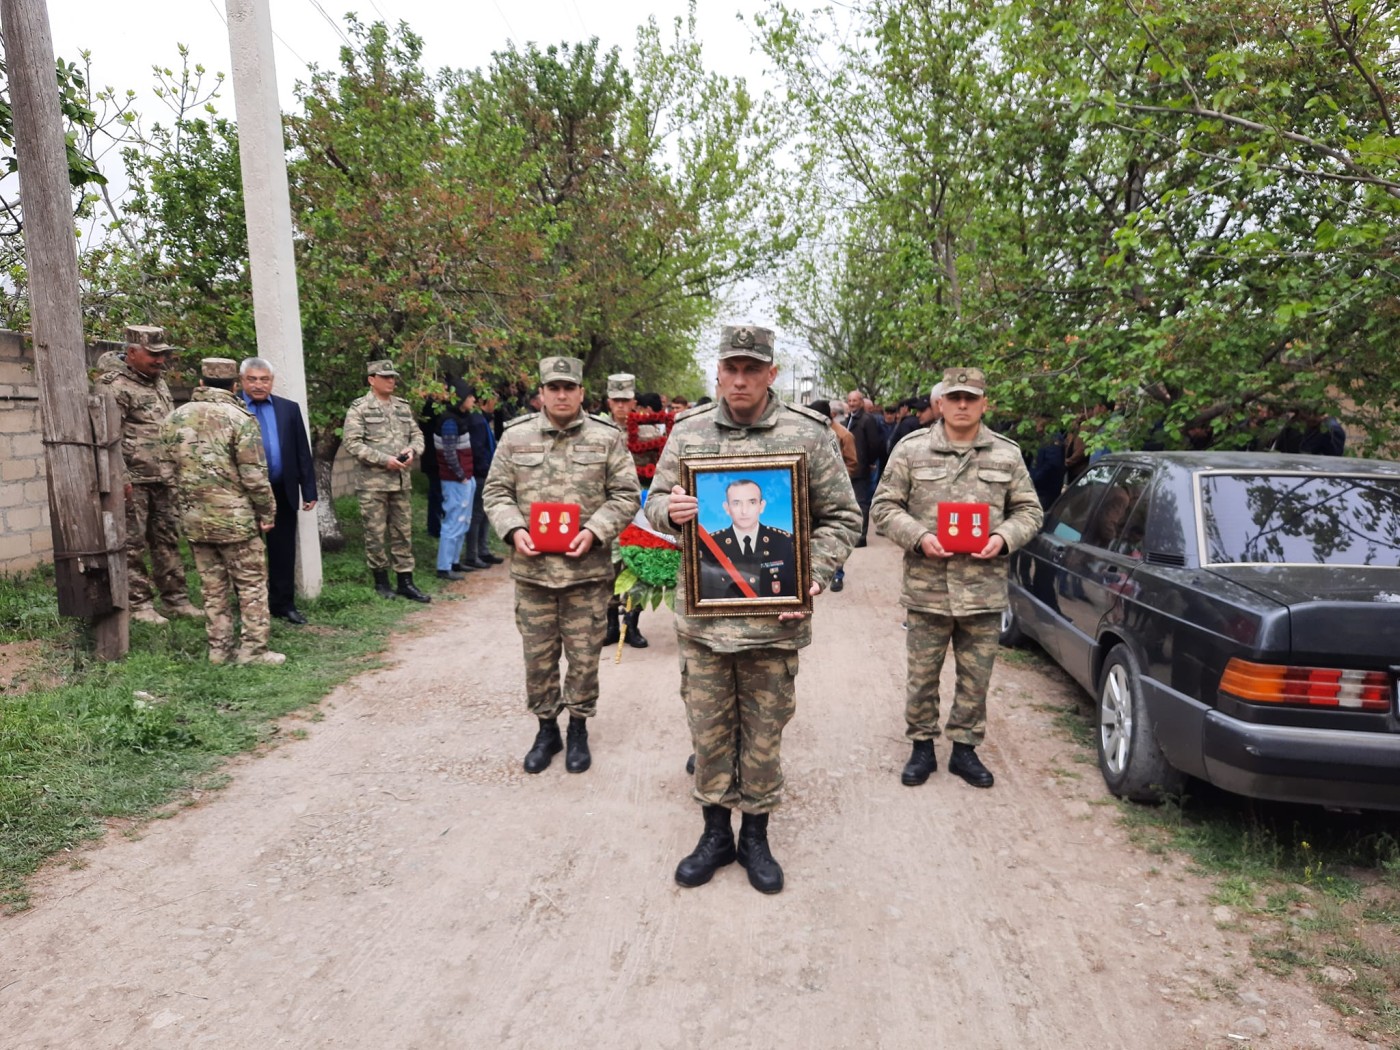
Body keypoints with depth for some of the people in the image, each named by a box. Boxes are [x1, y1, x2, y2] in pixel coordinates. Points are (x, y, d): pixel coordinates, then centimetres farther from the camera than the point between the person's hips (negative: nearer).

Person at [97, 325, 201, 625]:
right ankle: (139, 604, 6)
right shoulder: (115, 386, -9)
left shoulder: (159, 381, 16)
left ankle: (176, 599, 17)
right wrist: (121, 478, -19)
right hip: (134, 479, -8)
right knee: (133, 545, 0)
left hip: (164, 479, 8)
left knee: (167, 540, 11)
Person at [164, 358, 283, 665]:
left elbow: (172, 467, 12)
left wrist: (185, 503, 21)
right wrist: (267, 512, -2)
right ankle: (253, 649, 4)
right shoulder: (240, 418, -10)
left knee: (214, 587, 13)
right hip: (234, 517, -5)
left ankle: (219, 649, 18)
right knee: (251, 584, 3)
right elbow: (254, 474, -12)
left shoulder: (176, 417, 7)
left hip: (194, 518, 6)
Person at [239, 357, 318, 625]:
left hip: (283, 493, 3)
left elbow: (303, 452, 6)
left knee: (283, 552, 10)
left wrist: (309, 490, 3)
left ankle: (283, 604, 21)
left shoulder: (289, 409, 6)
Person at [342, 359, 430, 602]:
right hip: (373, 483, -5)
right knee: (376, 533, 2)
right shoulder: (359, 408, -4)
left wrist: (413, 449, -6)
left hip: (402, 480, 5)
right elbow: (352, 443, -11)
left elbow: (417, 434, 17)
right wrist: (384, 459, -17)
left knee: (403, 532, 8)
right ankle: (381, 581, 16)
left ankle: (405, 581, 14)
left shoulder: (403, 407, 13)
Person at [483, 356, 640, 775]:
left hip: (587, 569, -1)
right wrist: (514, 530, -10)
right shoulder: (515, 436, 5)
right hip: (532, 567, 2)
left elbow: (626, 495, 0)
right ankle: (546, 729, 29)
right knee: (538, 656, 11)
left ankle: (579, 730, 27)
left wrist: (595, 531, -14)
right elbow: (496, 492, 8)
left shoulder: (607, 437, 1)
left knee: (583, 655, 7)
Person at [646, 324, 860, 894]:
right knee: (707, 726, 12)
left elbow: (841, 516, 2)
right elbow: (655, 499, 12)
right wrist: (669, 510, -13)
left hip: (775, 616, -2)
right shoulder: (687, 431, 5)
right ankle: (716, 832, 32)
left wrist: (815, 576, -12)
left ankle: (756, 836, 31)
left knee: (764, 730, 11)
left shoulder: (809, 434, -2)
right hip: (701, 611, 2)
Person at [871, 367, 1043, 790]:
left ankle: (965, 749, 29)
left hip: (984, 590, 2)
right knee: (922, 675, 9)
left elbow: (1029, 510, 11)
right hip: (926, 588, -1)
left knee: (976, 677, 12)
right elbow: (884, 507, 1)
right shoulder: (911, 450, 0)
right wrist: (918, 537, -14)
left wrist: (1004, 537, -8)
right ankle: (922, 748, 27)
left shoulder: (1007, 454, 6)